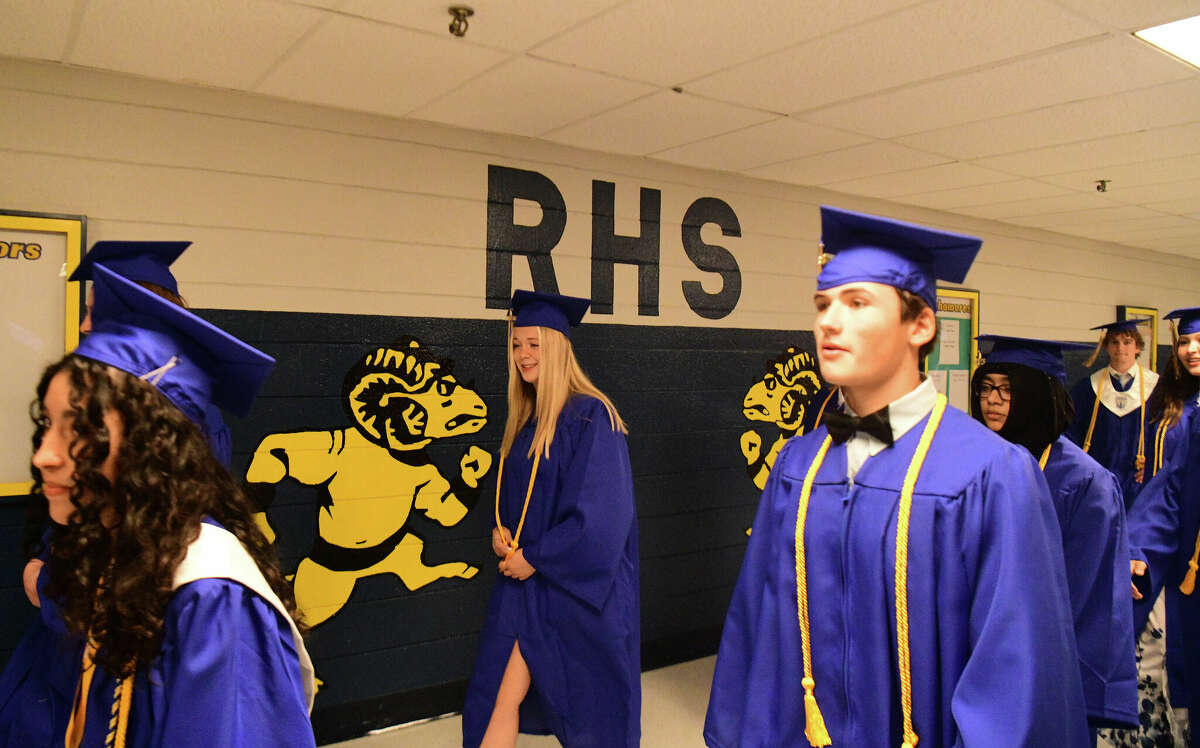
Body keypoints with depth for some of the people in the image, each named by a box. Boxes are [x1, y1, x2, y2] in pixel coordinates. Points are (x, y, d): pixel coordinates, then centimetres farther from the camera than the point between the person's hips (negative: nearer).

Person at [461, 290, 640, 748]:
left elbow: (598, 513, -19)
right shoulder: (524, 420, 10)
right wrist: (500, 530, -1)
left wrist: (534, 557, -14)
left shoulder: (589, 416, -14)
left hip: (574, 585, -7)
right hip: (524, 574, 7)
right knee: (497, 697, 5)